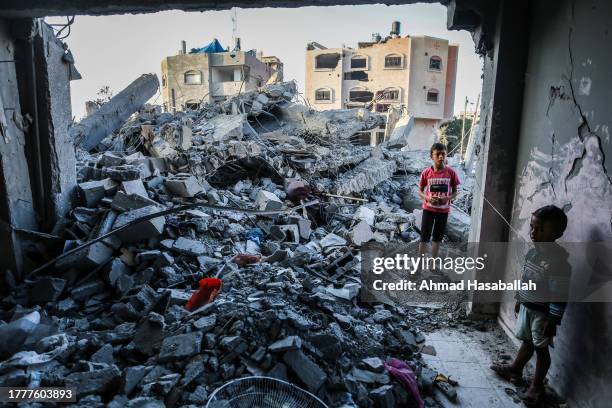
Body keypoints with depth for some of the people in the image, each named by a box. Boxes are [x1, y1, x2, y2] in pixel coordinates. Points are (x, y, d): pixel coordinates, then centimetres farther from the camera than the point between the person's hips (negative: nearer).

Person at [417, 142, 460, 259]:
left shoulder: (451, 173, -9)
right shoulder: (426, 172, -10)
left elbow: (455, 192, 1)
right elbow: (420, 191, 0)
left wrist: (447, 198, -20)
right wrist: (428, 198, -20)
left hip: (443, 210, 1)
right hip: (428, 209, -1)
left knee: (438, 237, 14)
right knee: (424, 237, 4)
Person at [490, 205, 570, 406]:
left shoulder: (558, 261, -25)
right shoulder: (532, 252, 0)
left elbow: (559, 295, -23)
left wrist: (553, 321, -20)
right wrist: (519, 300, 19)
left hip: (543, 312, -6)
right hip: (526, 306, 7)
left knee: (541, 348, 9)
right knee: (527, 341, 23)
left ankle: (537, 386, 24)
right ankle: (515, 370, 39)